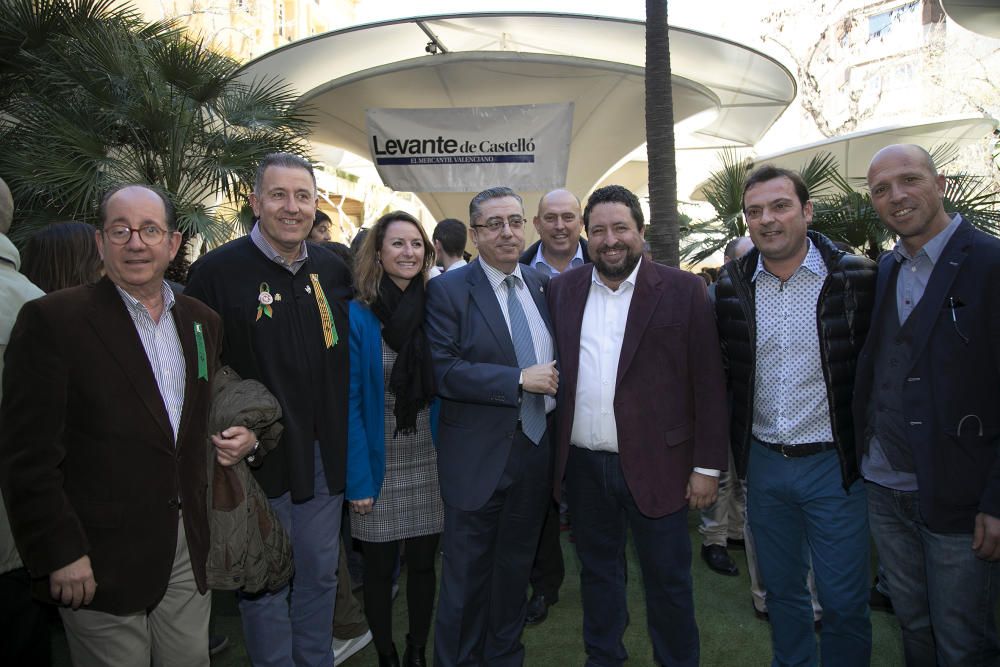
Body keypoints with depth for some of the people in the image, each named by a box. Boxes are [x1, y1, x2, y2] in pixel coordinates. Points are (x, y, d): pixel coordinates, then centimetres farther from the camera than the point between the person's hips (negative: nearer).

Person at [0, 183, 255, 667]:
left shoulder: (202, 322, 7)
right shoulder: (52, 319, -11)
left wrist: (235, 437, -3)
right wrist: (60, 553, -13)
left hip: (188, 553, 5)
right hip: (100, 563, -5)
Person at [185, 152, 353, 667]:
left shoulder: (333, 269, 5)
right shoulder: (217, 271, -10)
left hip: (324, 454, 5)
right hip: (258, 456, -4)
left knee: (320, 574, 19)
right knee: (265, 583, 12)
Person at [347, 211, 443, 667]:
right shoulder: (357, 316, -9)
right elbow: (349, 403, -10)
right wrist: (358, 479, -14)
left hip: (429, 460, 3)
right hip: (379, 463, -2)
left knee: (423, 563, 15)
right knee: (379, 569, 13)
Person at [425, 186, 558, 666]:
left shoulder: (542, 285, 6)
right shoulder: (448, 290, -10)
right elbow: (444, 372, -18)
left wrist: (553, 384, -1)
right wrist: (519, 380, -21)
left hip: (536, 448, 5)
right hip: (478, 457, -5)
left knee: (516, 568, 22)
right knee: (467, 575, 10)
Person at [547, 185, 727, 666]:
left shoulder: (683, 290, -6)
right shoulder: (562, 290, 4)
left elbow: (709, 383, -6)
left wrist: (707, 465, -7)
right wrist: (554, 452, 3)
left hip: (655, 465, -3)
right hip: (582, 464, 4)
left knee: (668, 580, 12)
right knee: (597, 571, 20)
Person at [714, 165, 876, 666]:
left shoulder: (855, 277, -9)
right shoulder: (732, 284, 0)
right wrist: (737, 447, 6)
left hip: (834, 463, -3)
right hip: (763, 461, 3)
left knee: (844, 601, 8)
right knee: (781, 589, 19)